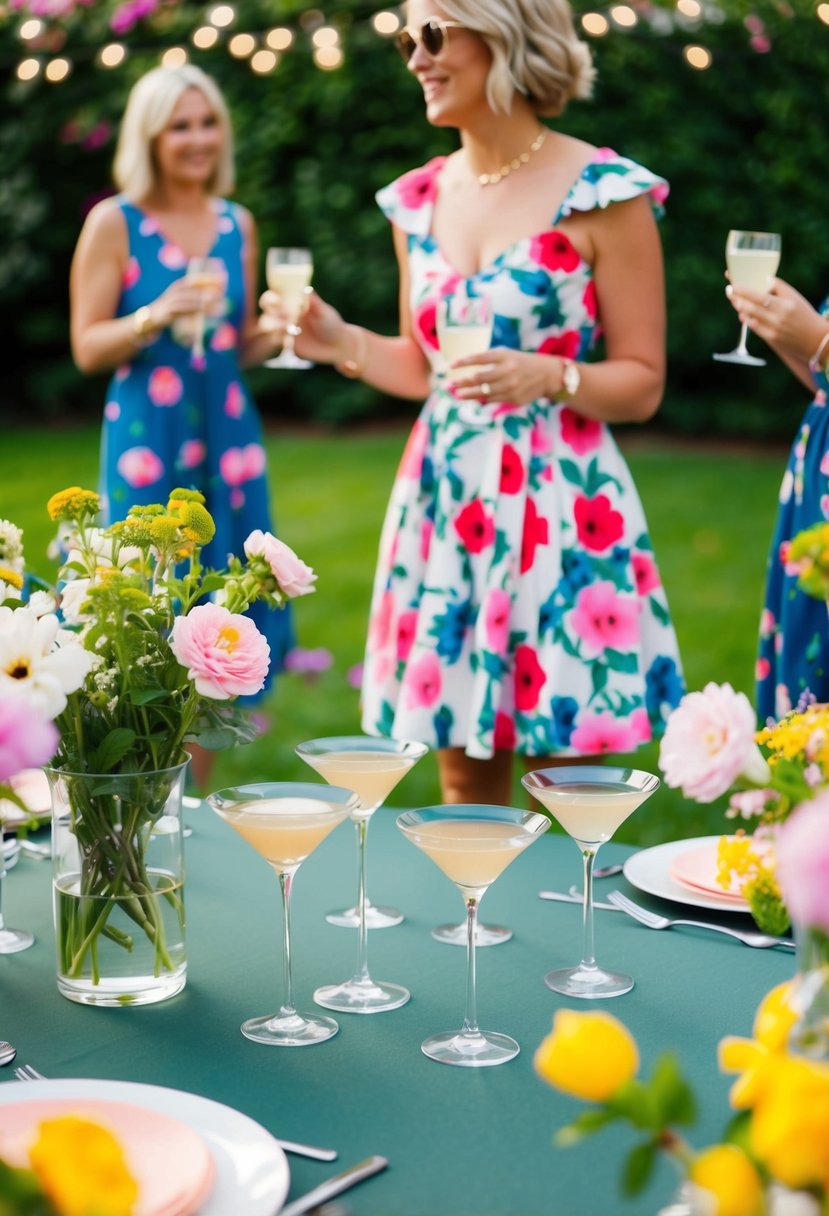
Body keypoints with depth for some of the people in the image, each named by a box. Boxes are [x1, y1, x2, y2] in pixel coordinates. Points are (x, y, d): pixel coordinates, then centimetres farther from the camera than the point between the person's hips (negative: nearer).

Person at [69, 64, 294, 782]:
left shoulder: (237, 224, 11)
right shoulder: (114, 223, -3)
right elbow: (87, 348, -4)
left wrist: (278, 331, -2)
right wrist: (156, 317, -20)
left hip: (228, 437, 5)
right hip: (146, 444, -5)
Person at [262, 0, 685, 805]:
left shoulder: (603, 194, -7)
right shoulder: (419, 200, 9)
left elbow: (643, 382, -4)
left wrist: (546, 376, -21)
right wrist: (341, 343, 1)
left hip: (560, 506, -5)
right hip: (443, 502, 5)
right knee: (462, 781, 12)